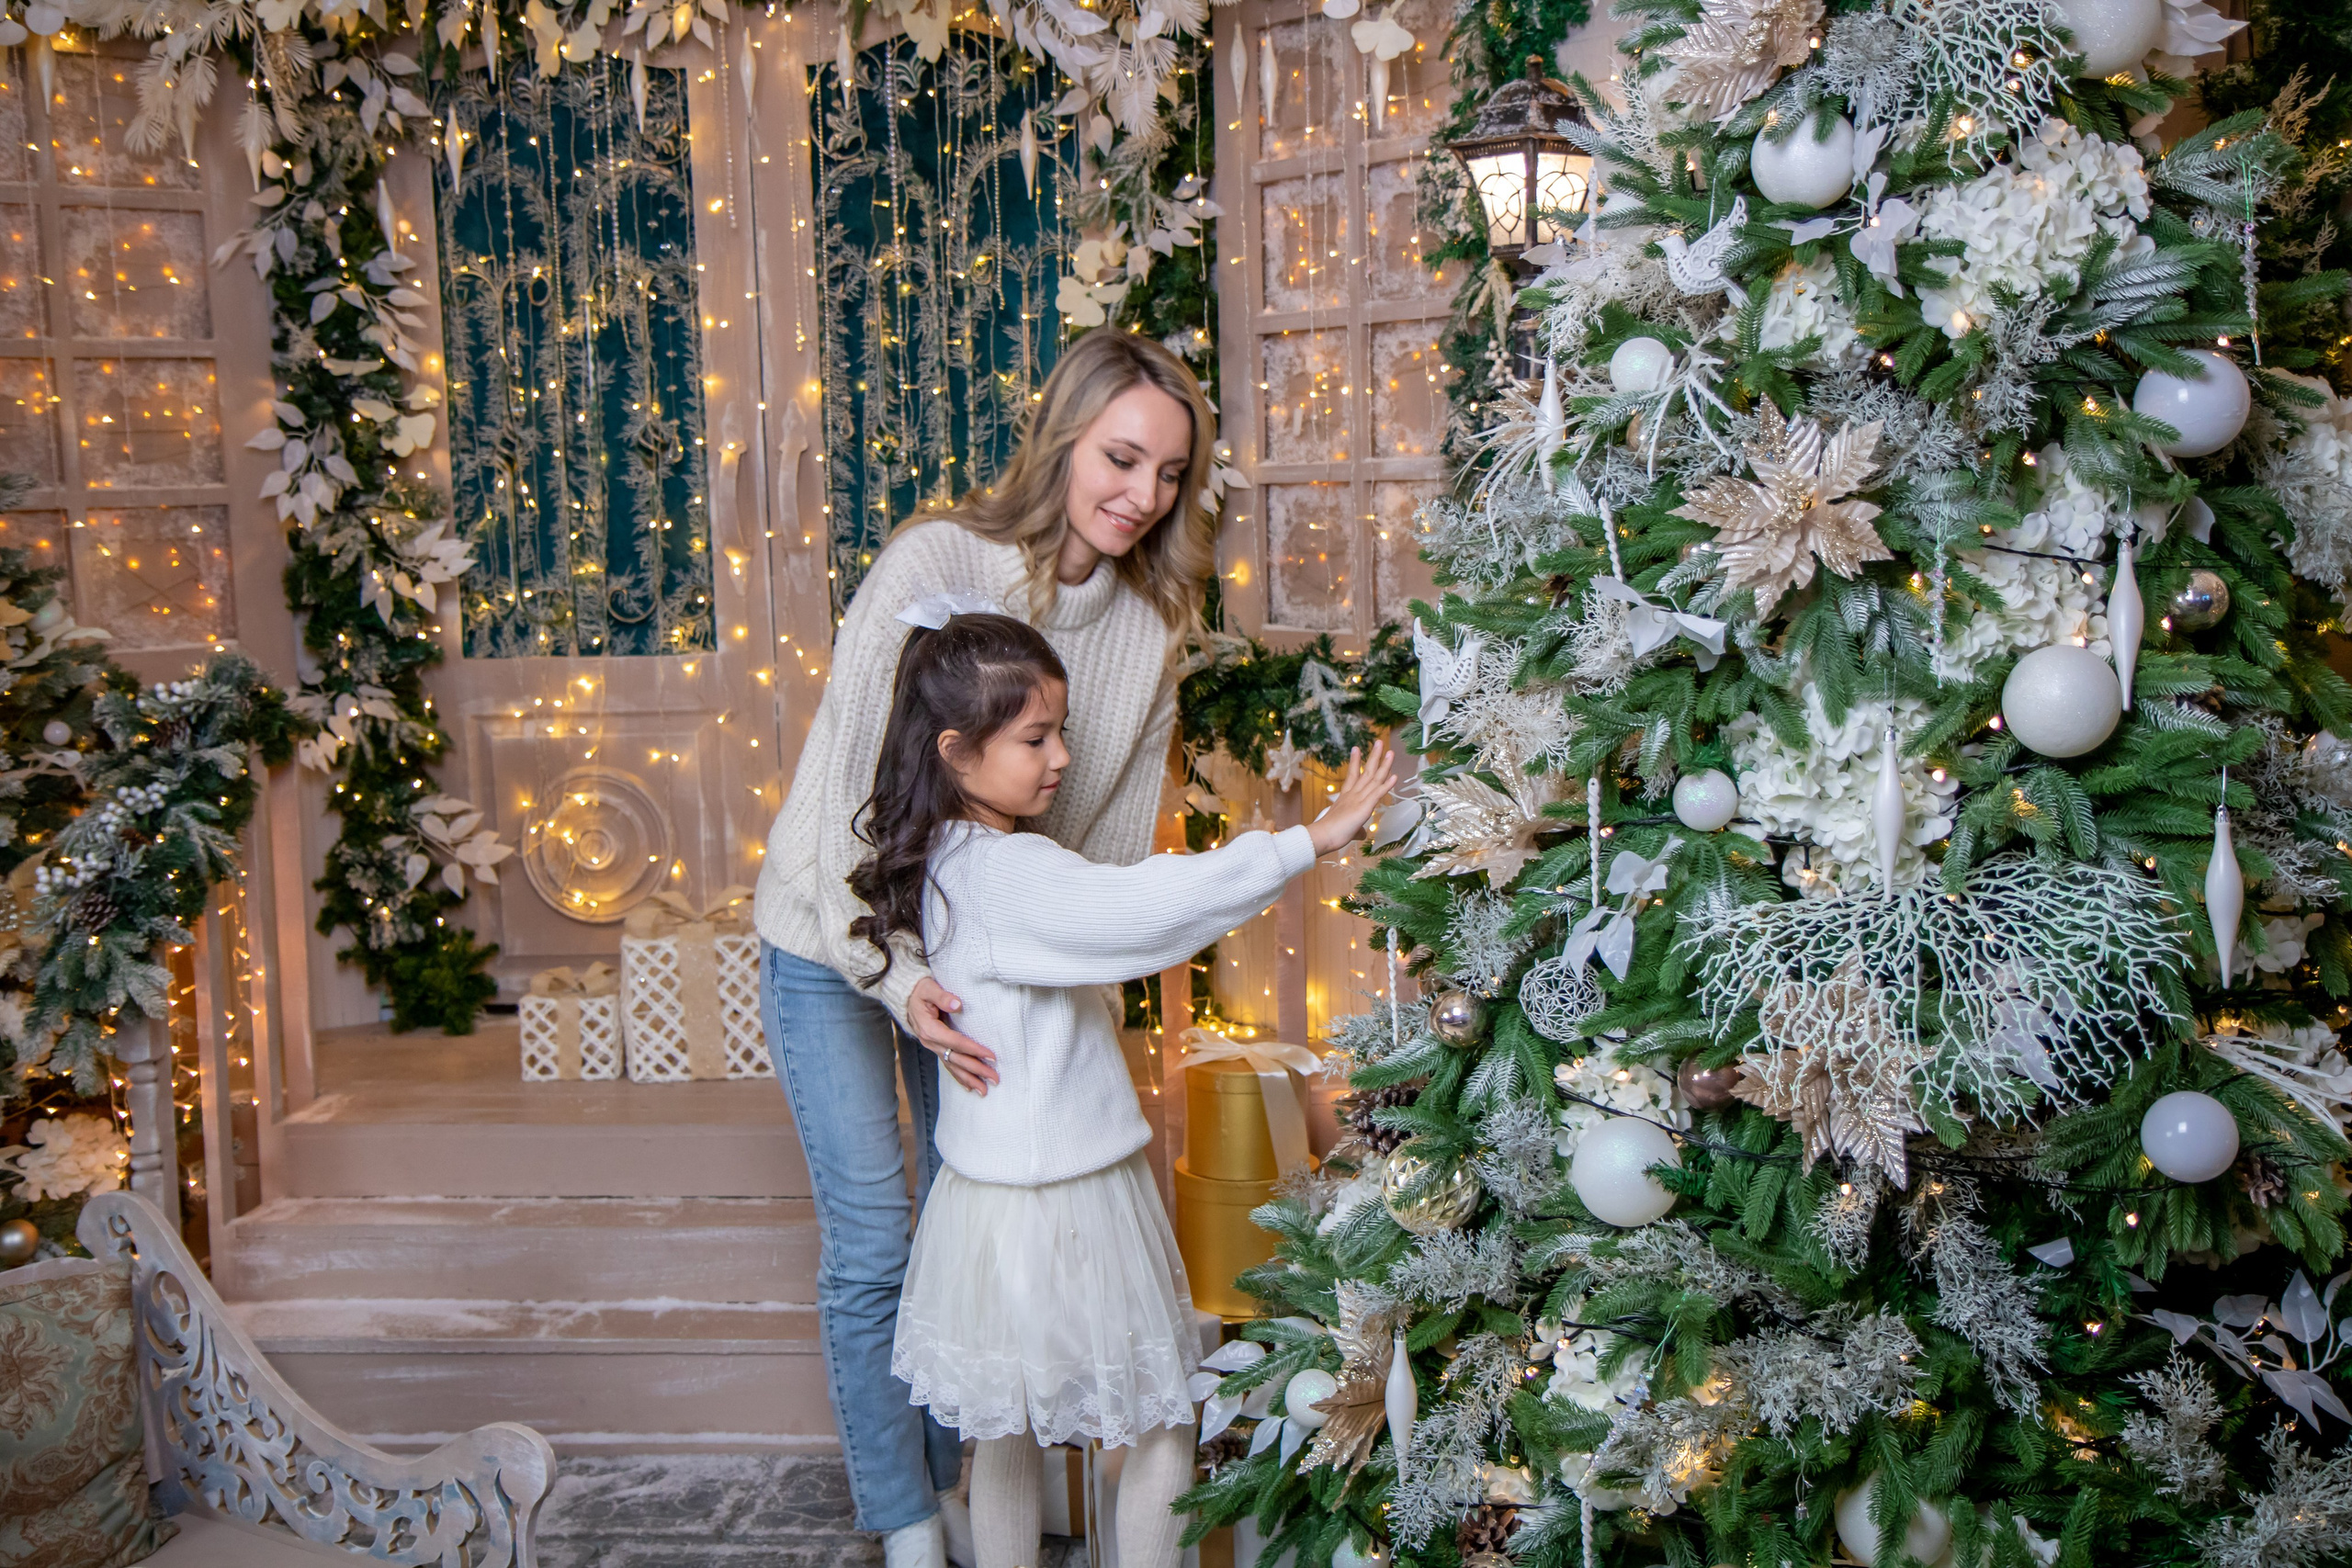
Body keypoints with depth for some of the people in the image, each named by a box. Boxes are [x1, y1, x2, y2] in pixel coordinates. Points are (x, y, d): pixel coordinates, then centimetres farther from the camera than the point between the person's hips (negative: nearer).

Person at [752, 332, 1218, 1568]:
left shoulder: (1149, 620, -8)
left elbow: (1119, 835, -2)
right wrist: (896, 976, -35)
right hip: (836, 942, -4)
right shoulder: (934, 564, -24)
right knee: (872, 1247, -1)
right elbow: (849, 796, -25)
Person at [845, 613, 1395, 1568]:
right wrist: (1311, 841, -31)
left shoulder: (948, 862, 4)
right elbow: (1146, 907, -34)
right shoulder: (1007, 874, -25)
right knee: (1167, 1428, 7)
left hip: (995, 1198, 9)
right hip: (1060, 1213, -9)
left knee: (1007, 1433, 21)